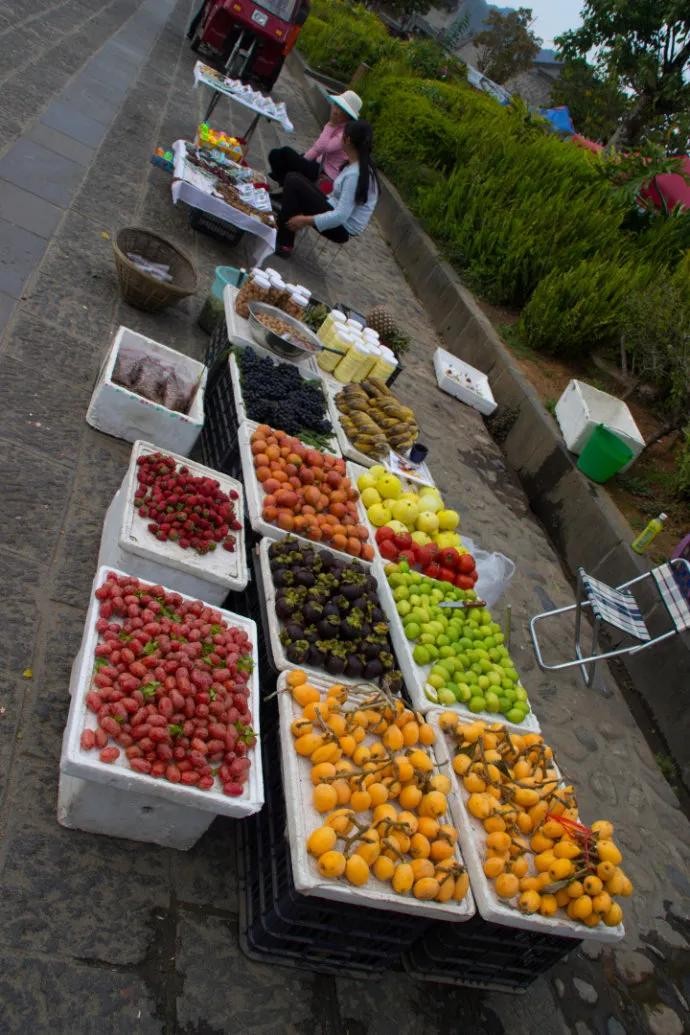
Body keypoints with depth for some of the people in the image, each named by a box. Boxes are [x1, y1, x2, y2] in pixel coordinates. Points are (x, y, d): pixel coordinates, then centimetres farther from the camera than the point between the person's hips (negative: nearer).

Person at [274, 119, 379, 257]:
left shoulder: (354, 175, -25)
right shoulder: (362, 166, 4)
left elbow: (340, 216, -28)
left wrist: (305, 220, -20)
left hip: (342, 228, -9)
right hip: (339, 220, 9)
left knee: (293, 182, -15)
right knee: (293, 178, 4)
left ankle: (283, 244, -7)